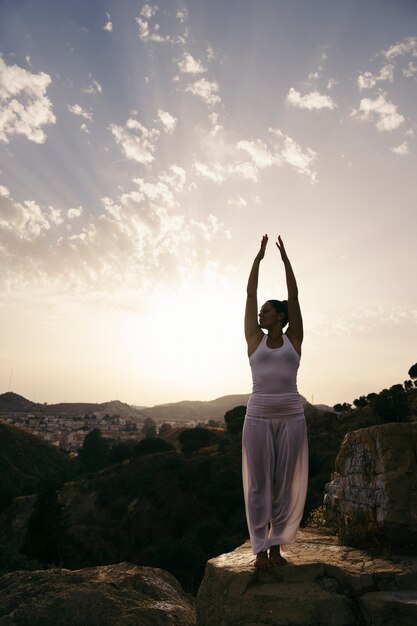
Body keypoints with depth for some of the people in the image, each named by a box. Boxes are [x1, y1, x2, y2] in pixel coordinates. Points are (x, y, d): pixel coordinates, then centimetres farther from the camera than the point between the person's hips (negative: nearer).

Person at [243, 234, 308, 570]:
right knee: (258, 483, 4)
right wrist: (259, 258, 8)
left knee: (286, 483, 7)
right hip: (258, 416, 0)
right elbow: (250, 295, 7)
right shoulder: (255, 339, 8)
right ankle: (260, 547, 16)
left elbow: (294, 296, 2)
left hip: (292, 416, 0)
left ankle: (277, 545, 20)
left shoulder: (294, 339, 8)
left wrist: (286, 258, 1)